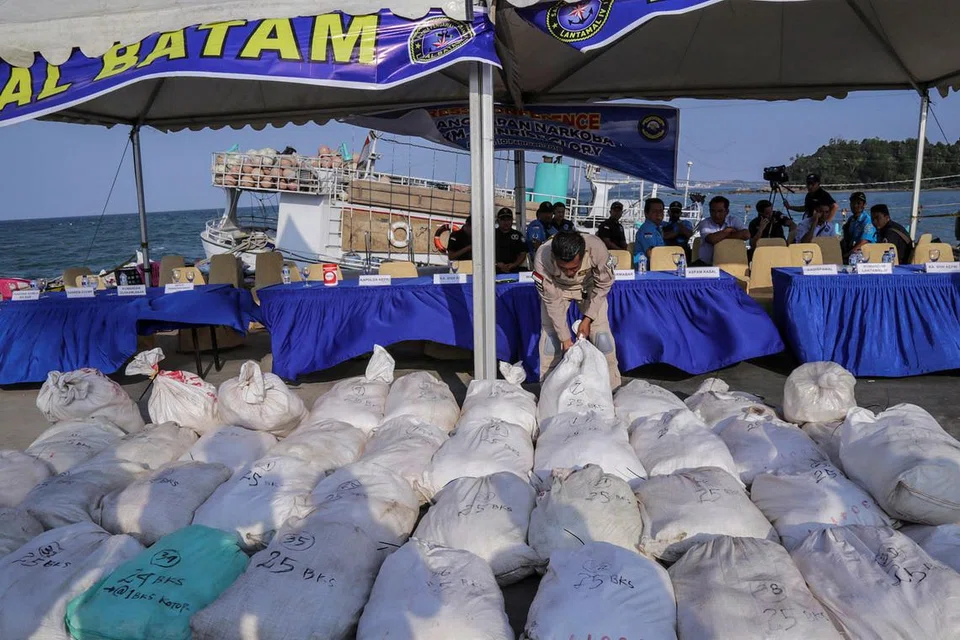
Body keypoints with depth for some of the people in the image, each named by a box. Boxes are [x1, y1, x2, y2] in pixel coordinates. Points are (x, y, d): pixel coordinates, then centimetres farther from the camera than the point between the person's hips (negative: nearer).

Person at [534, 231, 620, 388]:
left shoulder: (597, 248, -39)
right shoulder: (542, 260, -39)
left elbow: (603, 285, -20)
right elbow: (552, 301, -27)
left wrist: (588, 319, -21)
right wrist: (565, 338, -25)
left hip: (589, 286, 0)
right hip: (556, 289, 0)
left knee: (601, 333, -7)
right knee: (550, 334, -8)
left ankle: (612, 387, 7)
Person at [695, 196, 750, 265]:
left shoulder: (734, 221, 4)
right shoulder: (705, 223, -3)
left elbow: (746, 235, -15)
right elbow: (712, 239, -23)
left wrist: (722, 236, -13)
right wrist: (727, 230, -6)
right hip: (706, 263, -2)